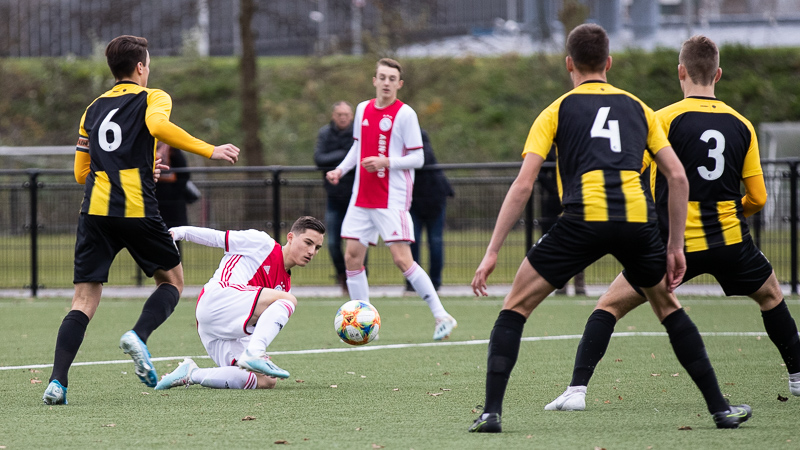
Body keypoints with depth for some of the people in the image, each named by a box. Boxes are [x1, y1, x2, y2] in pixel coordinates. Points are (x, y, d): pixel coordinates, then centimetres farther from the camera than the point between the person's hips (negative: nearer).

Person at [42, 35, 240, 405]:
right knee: (171, 280, 17)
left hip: (95, 209, 4)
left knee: (84, 300, 2)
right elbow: (157, 125, -18)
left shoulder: (94, 109, 22)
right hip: (137, 209, -4)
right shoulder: (153, 98, 7)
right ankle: (139, 336, -12)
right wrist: (209, 150, -15)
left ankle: (57, 381, -16)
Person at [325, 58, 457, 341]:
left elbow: (417, 158, -8)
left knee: (401, 259, -12)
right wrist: (340, 170, 9)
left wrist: (385, 162, -21)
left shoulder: (405, 114, -8)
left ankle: (442, 317, -4)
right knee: (352, 256, 1)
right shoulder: (363, 110, 11)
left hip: (392, 199, -6)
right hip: (362, 198, 6)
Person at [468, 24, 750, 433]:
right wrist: (675, 247, 22)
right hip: (638, 220, 3)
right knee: (668, 307, 26)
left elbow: (523, 185, 5)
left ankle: (491, 411, -2)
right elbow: (677, 177, 17)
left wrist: (492, 253, 5)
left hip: (583, 218, -3)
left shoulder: (557, 111, 15)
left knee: (515, 307, 11)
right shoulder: (637, 108, 24)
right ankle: (720, 408, 23)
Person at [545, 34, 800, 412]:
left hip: (678, 240, -3)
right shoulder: (741, 125, 5)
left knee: (610, 304, 5)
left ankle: (577, 390, -7)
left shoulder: (666, 119, -7)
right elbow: (758, 199, 8)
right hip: (730, 239, 3)